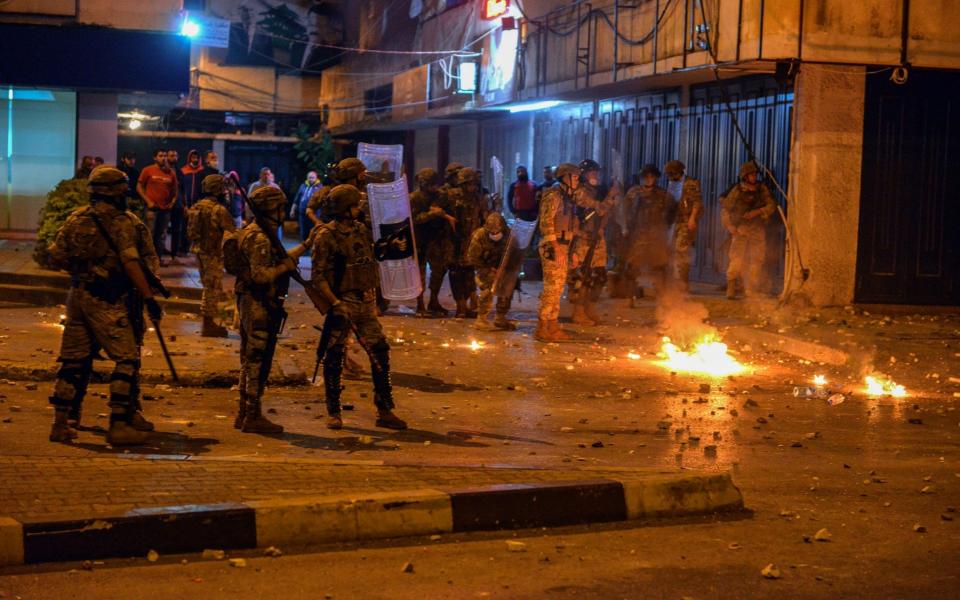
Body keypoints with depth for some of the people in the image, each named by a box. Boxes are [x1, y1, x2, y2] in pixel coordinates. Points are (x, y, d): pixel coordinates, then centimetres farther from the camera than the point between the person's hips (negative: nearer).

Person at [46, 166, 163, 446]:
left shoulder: (75, 218, 9)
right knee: (127, 360, -1)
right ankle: (119, 425, -4)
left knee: (73, 359, 12)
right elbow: (131, 264, -18)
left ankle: (60, 424, 14)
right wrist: (149, 298, -16)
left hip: (77, 296, 7)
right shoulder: (121, 222, -9)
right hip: (106, 300, -7)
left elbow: (55, 257, 10)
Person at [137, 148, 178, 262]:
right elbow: (139, 187, 0)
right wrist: (148, 201, -8)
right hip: (152, 207, -4)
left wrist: (173, 202, 3)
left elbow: (175, 190, 18)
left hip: (166, 208, 4)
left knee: (161, 235, 7)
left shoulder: (171, 172, 9)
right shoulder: (147, 170, -2)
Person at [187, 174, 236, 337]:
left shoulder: (196, 207, 7)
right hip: (212, 252, -8)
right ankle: (208, 325, 4)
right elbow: (233, 230, -14)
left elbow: (190, 230, 11)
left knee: (208, 287, 19)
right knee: (213, 289, 0)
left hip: (198, 250, 8)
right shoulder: (219, 210, -18)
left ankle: (209, 322, 25)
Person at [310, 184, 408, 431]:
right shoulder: (326, 236, -10)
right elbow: (318, 275, -12)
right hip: (341, 302, -6)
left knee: (380, 353, 4)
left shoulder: (362, 230, 9)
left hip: (365, 302, 6)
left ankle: (385, 411, 11)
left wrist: (373, 298, 15)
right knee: (334, 358, 1)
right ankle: (333, 413, 12)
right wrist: (335, 303, -20)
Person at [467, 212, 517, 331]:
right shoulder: (479, 236, -27)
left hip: (500, 267, 4)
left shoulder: (508, 234, -19)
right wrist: (489, 269, -20)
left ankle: (500, 319, 10)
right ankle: (481, 320, -12)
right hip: (485, 267, -4)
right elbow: (472, 257, -18)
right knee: (487, 290, -20)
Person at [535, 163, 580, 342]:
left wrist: (571, 250, 19)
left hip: (563, 246, 10)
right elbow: (546, 223, -19)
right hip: (552, 247, -10)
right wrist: (556, 249, -22)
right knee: (552, 287, -10)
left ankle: (553, 327, 16)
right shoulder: (553, 195, -12)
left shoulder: (567, 197, 17)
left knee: (558, 287, 11)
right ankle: (542, 329, -8)